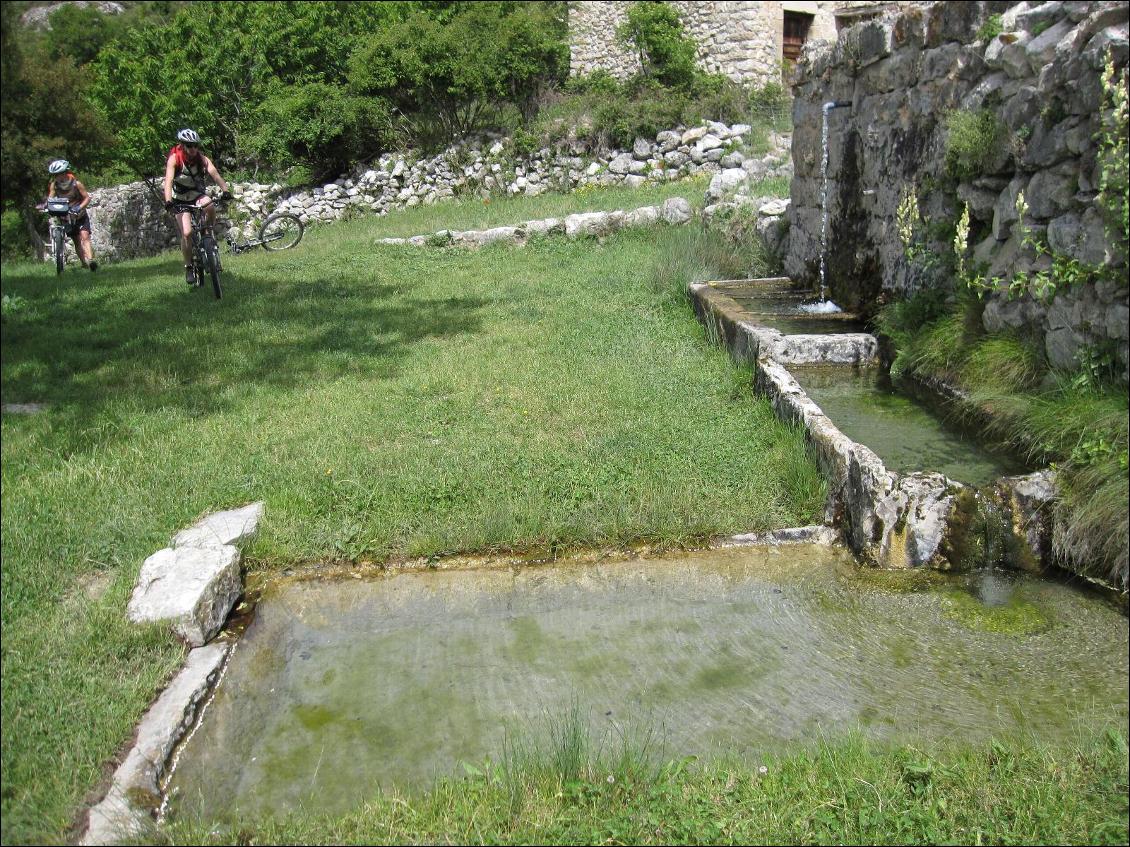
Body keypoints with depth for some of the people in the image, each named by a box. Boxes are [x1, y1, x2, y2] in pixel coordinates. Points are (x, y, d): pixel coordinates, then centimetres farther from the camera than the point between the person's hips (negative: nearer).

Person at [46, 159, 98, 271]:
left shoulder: (76, 183, -15)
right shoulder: (54, 185, -6)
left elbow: (87, 198, -14)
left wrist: (79, 207, -29)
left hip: (80, 215, -4)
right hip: (66, 216, 4)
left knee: (85, 236, -21)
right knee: (77, 241, 5)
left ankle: (90, 260, -35)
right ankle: (84, 263, 10)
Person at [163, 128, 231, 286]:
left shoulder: (202, 159, -15)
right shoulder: (174, 158, -21)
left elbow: (215, 174, -29)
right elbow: (168, 180, -32)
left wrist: (225, 190, -48)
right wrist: (168, 201, -48)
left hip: (198, 194, 2)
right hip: (181, 199, -2)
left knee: (210, 206, -34)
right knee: (187, 233, -18)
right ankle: (188, 267, 1)